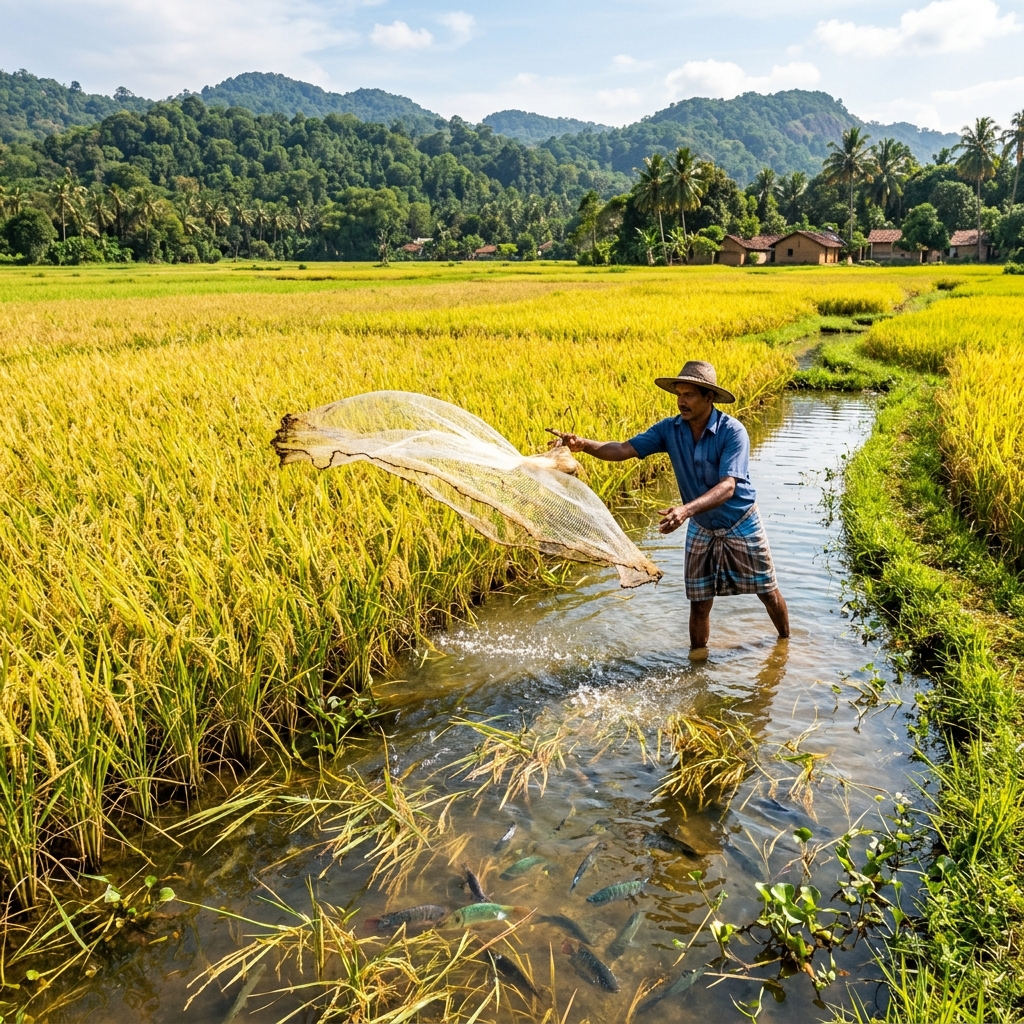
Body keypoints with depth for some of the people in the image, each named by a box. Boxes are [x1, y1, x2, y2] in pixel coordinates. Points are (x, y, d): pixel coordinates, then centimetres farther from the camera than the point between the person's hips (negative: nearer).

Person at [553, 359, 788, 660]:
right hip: (701, 530, 3)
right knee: (699, 602, 7)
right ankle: (697, 664, 23)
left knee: (768, 593, 14)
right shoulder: (670, 429, -12)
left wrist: (686, 510, -53)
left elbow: (728, 487, -36)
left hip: (741, 526, -3)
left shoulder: (732, 432, -26)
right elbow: (625, 449, -18)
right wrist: (584, 444, -36)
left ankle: (785, 642, 42)